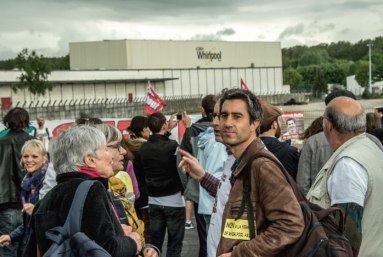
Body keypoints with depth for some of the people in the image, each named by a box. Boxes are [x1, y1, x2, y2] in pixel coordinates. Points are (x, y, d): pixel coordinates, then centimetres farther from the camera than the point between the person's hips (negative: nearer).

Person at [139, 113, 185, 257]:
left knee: (155, 242, 15)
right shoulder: (172, 146, -19)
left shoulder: (143, 148, -1)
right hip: (174, 202, -5)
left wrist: (169, 130, 22)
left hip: (154, 202, 5)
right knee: (174, 245, 5)